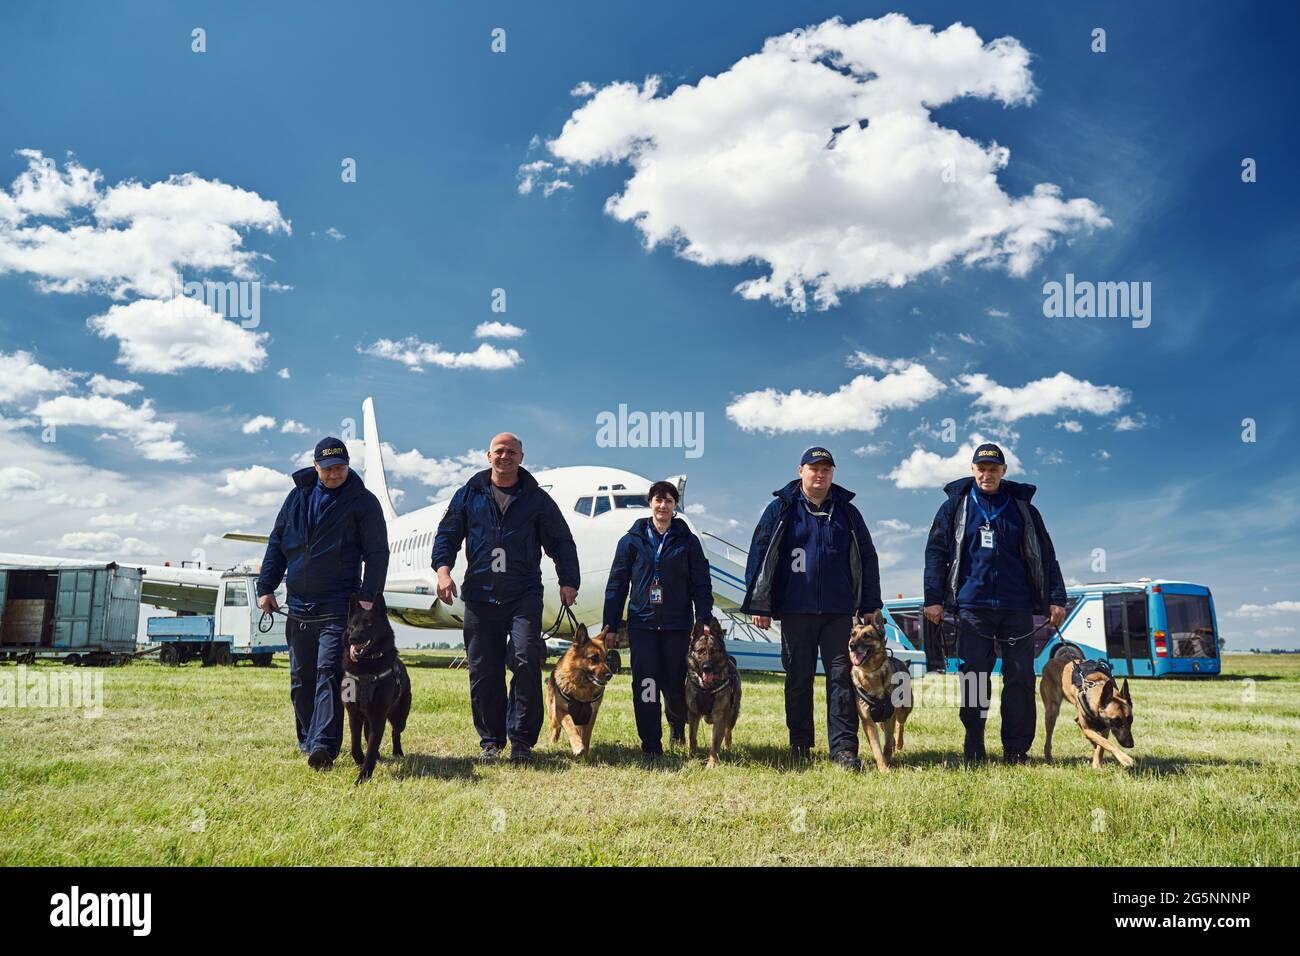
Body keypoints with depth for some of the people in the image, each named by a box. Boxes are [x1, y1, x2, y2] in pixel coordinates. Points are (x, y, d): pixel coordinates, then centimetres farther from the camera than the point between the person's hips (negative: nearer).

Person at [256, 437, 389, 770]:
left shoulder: (363, 501, -3)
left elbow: (377, 552, -4)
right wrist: (266, 587, 11)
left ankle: (323, 745, -20)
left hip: (339, 607, -5)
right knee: (301, 679, 11)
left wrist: (369, 596, -13)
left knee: (329, 671, -15)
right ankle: (308, 741, 24)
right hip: (299, 606, 5)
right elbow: (276, 543, 16)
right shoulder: (298, 495, 10)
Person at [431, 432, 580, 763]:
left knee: (526, 660, -15)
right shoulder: (469, 495, 12)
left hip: (524, 596, -2)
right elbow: (447, 533, 12)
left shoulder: (537, 499, 9)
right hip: (480, 596, 2)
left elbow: (561, 541, 10)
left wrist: (568, 581, -1)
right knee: (483, 671, 5)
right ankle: (491, 739, 18)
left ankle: (522, 738, -5)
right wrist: (443, 569, -5)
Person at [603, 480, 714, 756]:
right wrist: (610, 626, 2)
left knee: (675, 684, 7)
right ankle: (651, 743, 5)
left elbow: (701, 585, 4)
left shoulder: (688, 541, 5)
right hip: (642, 622, 0)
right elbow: (617, 584, 5)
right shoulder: (632, 540, 5)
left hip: (677, 624, 0)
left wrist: (704, 623, -4)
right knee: (645, 683, -5)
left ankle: (677, 725, 37)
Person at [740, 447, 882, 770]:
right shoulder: (782, 510, 3)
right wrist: (759, 605, -4)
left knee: (841, 676, -3)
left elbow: (867, 559, 13)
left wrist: (870, 605, 9)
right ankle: (800, 744, 20)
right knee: (798, 678, 8)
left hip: (839, 610, 1)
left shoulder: (847, 512, 10)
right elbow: (760, 555, 0)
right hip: (795, 610, -1)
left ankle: (844, 747, -1)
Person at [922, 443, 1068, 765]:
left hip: (1017, 607, 1)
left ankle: (1017, 750, 11)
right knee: (974, 677, 0)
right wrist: (933, 598, -3)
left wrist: (1056, 599, 5)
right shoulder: (956, 507, 7)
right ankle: (973, 750, 9)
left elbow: (1045, 555, 12)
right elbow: (935, 552, 4)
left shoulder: (1021, 507, 10)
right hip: (973, 607, -1)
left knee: (1021, 677, 2)